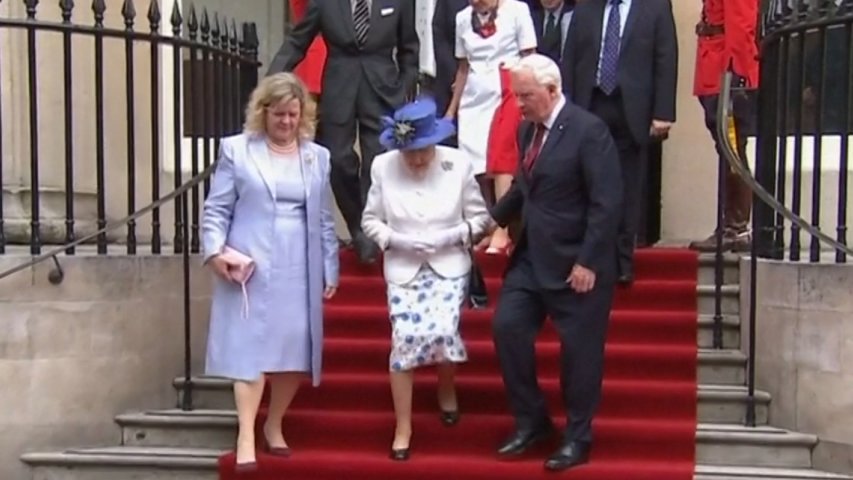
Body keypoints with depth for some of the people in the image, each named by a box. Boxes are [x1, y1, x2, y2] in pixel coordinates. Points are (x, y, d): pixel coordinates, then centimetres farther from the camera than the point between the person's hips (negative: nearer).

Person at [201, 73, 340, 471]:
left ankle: (274, 426, 23)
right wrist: (215, 250, -13)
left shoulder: (318, 156, 14)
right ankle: (246, 436, -5)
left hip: (300, 270, 3)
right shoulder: (237, 150, 4)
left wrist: (330, 270, 11)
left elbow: (324, 220, 14)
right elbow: (216, 209, 1)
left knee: (295, 351, 5)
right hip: (250, 267, -3)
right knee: (250, 348, -7)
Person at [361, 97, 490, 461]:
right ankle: (403, 429, 7)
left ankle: (447, 389, 20)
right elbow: (370, 220, 4)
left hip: (449, 267, -1)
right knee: (404, 341, -10)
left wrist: (451, 236, -14)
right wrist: (396, 240, -13)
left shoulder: (458, 164, -6)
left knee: (442, 332, -18)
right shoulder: (383, 166, -4)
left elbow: (480, 217, 2)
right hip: (403, 269, 1)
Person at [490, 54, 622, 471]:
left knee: (578, 348, 4)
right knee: (507, 327, 3)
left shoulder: (588, 130, -15)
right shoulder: (527, 129, 8)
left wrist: (588, 262, -20)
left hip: (575, 263, -7)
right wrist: (494, 219, 4)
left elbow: (607, 203, -18)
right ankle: (530, 421, 20)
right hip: (531, 256, 7)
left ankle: (577, 438, 21)